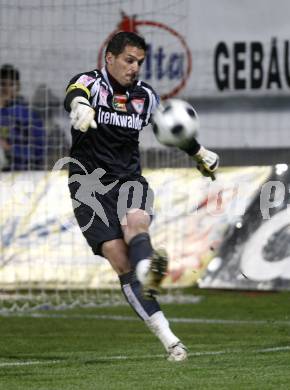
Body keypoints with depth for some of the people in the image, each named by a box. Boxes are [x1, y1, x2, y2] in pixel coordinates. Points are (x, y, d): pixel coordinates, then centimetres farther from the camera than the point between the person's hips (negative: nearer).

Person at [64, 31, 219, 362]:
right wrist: (80, 105, -55)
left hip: (128, 178, 3)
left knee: (136, 221, -32)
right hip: (89, 182, -3)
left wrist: (201, 153, 41)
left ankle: (146, 273, -65)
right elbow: (74, 94, -30)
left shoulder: (145, 96, 11)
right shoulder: (90, 82, -5)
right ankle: (166, 337, -22)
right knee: (120, 259, -16)